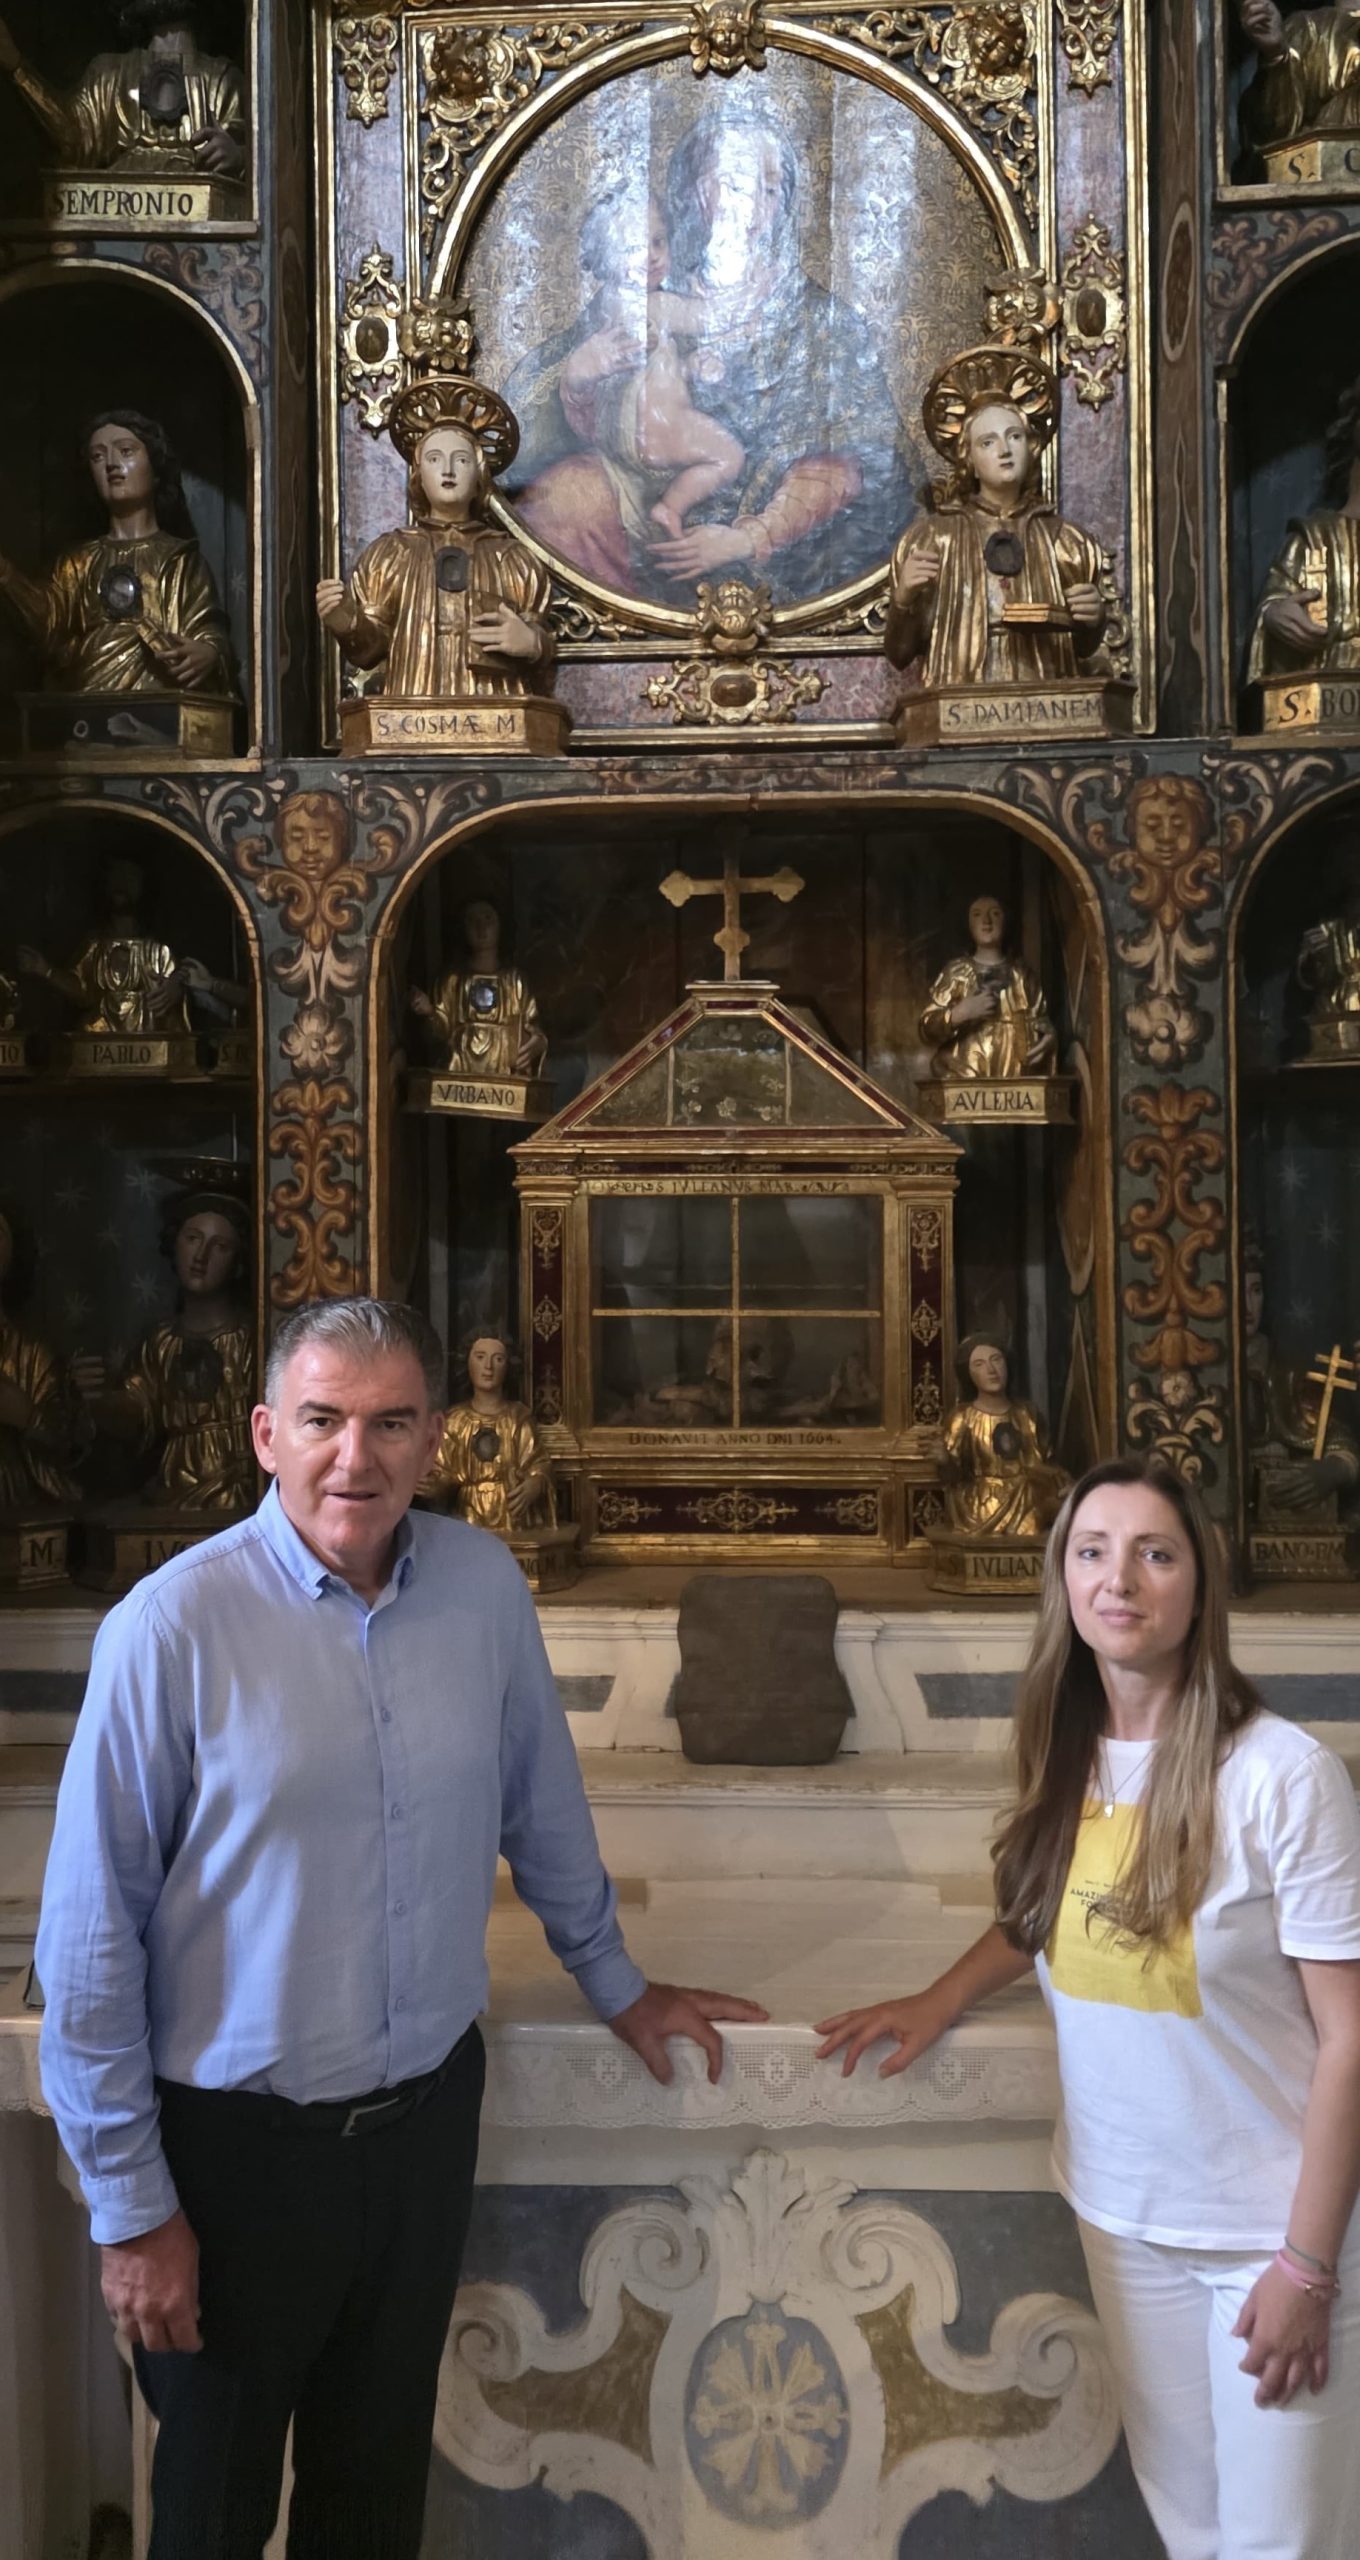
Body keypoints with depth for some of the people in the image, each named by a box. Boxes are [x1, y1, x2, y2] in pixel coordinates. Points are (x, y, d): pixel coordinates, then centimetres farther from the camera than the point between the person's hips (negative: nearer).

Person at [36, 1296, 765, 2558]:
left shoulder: (485, 1585, -6)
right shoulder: (171, 1627, -18)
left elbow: (539, 1803, 10)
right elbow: (91, 1942, -13)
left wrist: (614, 1982, 20)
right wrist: (130, 2205, -10)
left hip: (430, 2109, 4)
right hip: (238, 2139, -3)